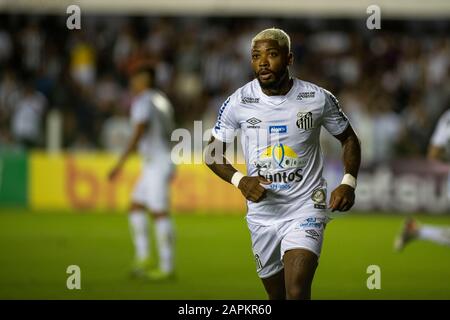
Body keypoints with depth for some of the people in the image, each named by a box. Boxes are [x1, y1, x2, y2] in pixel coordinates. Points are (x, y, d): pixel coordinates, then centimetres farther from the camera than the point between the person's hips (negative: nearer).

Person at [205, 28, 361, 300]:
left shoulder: (318, 99, -7)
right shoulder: (238, 103, -5)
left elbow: (349, 139, 8)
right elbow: (213, 152, 5)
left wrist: (349, 183, -8)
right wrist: (240, 180, -14)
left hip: (305, 208, -3)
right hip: (262, 213, 3)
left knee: (297, 293, -20)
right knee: (276, 295, 14)